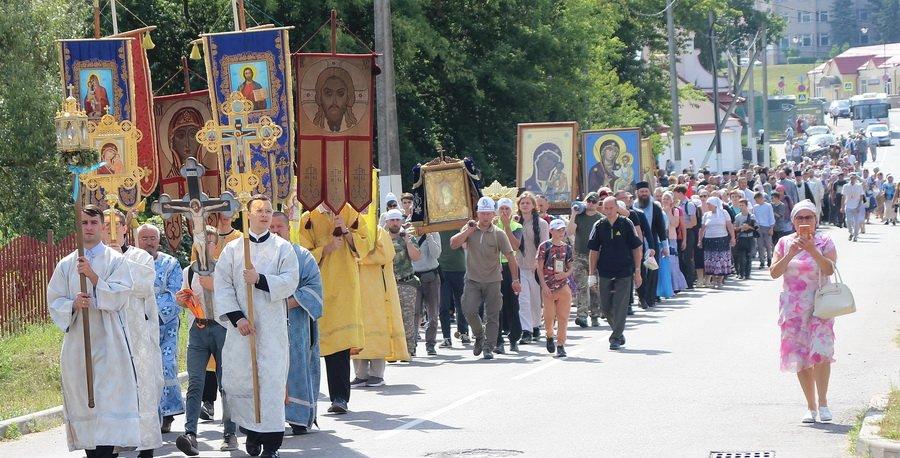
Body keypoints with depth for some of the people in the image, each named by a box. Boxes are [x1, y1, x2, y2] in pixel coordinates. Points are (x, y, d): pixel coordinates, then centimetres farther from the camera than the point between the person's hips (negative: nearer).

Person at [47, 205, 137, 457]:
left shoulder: (116, 260, 4)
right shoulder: (66, 264, 12)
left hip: (107, 343, -3)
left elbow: (121, 295, -7)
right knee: (82, 401, 2)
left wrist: (93, 276, -18)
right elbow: (54, 301, 9)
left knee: (107, 400, -11)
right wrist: (73, 304, -12)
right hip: (76, 341, 3)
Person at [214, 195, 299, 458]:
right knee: (238, 378, -1)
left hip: (273, 325, -1)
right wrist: (236, 317, -10)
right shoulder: (233, 249, 8)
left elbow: (290, 281, -3)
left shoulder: (283, 248, 7)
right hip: (241, 325, 1)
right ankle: (252, 432, 20)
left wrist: (260, 280, -16)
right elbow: (222, 286, 1)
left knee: (272, 379, -7)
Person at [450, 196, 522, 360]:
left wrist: (515, 280, -9)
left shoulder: (499, 234, -3)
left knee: (492, 315, 0)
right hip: (472, 280, 1)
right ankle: (479, 336, 13)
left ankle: (488, 348, 7)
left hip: (493, 281, -1)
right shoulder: (470, 229, 4)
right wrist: (468, 231, -15)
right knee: (468, 310, -13)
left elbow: (510, 257, -3)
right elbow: (453, 244, -6)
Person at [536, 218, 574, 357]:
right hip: (548, 287, -2)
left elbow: (570, 268, 15)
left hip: (564, 286, 3)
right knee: (549, 316, 0)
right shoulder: (545, 246, -2)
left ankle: (561, 345, 3)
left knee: (563, 317, -2)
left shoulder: (567, 247, 9)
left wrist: (565, 274, -8)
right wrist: (544, 285, -11)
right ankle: (550, 336, 29)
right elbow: (540, 268, -3)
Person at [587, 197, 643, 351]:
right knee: (606, 307, 6)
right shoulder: (599, 226, 5)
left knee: (620, 307, -5)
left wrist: (637, 271, -2)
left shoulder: (626, 224, -2)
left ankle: (616, 338, 1)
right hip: (605, 273, 3)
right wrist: (592, 274, 4)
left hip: (624, 273, -3)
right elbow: (594, 251, 8)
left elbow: (637, 248, 2)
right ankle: (619, 333, 25)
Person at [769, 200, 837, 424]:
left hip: (819, 304, -2)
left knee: (820, 352, -17)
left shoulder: (824, 242, 1)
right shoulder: (785, 243, 7)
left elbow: (829, 269, -14)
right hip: (793, 307, 3)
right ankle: (811, 406, 10)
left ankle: (823, 402, -8)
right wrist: (790, 254, -15)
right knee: (799, 356, 2)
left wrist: (812, 250, -25)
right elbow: (774, 273, -2)